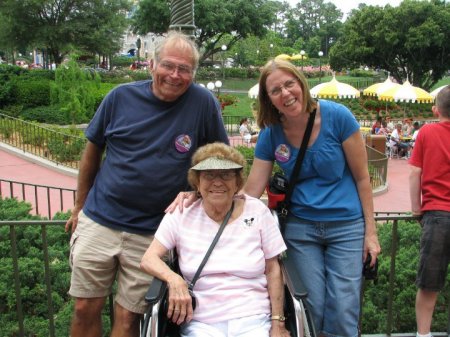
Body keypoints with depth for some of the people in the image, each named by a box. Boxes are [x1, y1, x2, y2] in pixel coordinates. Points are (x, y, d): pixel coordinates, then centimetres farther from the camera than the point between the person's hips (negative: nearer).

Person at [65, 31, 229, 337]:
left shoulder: (204, 103, -9)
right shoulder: (122, 97, -3)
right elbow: (93, 151, 9)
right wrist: (79, 207, 13)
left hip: (151, 233, -2)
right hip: (99, 220, 2)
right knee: (86, 310, 11)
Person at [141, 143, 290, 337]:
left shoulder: (257, 211, 2)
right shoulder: (181, 215, 1)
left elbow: (272, 270, 5)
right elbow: (149, 259, 0)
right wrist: (173, 278, -20)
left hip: (254, 321, 1)